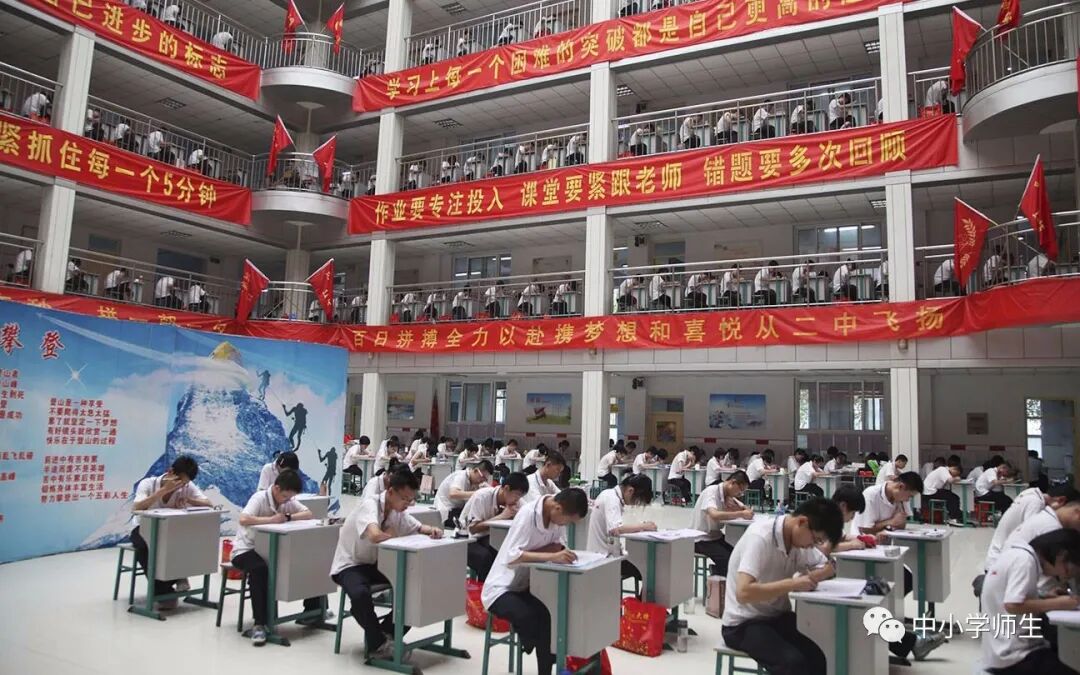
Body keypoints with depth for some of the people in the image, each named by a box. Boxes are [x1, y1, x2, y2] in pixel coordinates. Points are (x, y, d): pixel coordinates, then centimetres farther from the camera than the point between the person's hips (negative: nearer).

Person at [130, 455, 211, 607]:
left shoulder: (188, 486, -8)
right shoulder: (148, 483, -16)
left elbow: (208, 504, -12)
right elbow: (136, 509, -31)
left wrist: (188, 500, -30)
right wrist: (164, 490, -35)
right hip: (144, 528, -2)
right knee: (146, 547, -36)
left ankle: (177, 576, -9)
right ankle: (163, 590, -22)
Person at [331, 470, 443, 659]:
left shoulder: (398, 511, -2)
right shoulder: (369, 504, -25)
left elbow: (419, 528, 11)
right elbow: (375, 536, -42)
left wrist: (432, 530, -14)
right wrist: (395, 535, -22)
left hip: (376, 564, 7)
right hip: (349, 565, -7)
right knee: (360, 594, -36)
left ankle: (386, 632, 5)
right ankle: (377, 644, -13)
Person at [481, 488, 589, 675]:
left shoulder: (556, 513, -6)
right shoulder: (528, 513, -27)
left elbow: (559, 546, -4)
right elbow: (511, 557, -35)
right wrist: (552, 556, -43)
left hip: (525, 586, 7)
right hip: (501, 588, -7)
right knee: (527, 616, -32)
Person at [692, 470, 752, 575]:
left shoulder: (728, 495, 6)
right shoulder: (711, 491, -20)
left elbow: (746, 510, 6)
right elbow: (714, 515, -37)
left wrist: (733, 505, -14)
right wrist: (741, 514, -37)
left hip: (716, 536, 8)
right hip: (701, 539, -8)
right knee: (727, 559, -25)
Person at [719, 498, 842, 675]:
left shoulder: (799, 538, -1)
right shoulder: (760, 538, -24)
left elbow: (828, 567, 14)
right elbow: (743, 593, -34)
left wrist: (811, 577, -8)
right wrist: (792, 584, -28)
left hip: (777, 617, 7)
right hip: (743, 624, -7)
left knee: (818, 658, -18)